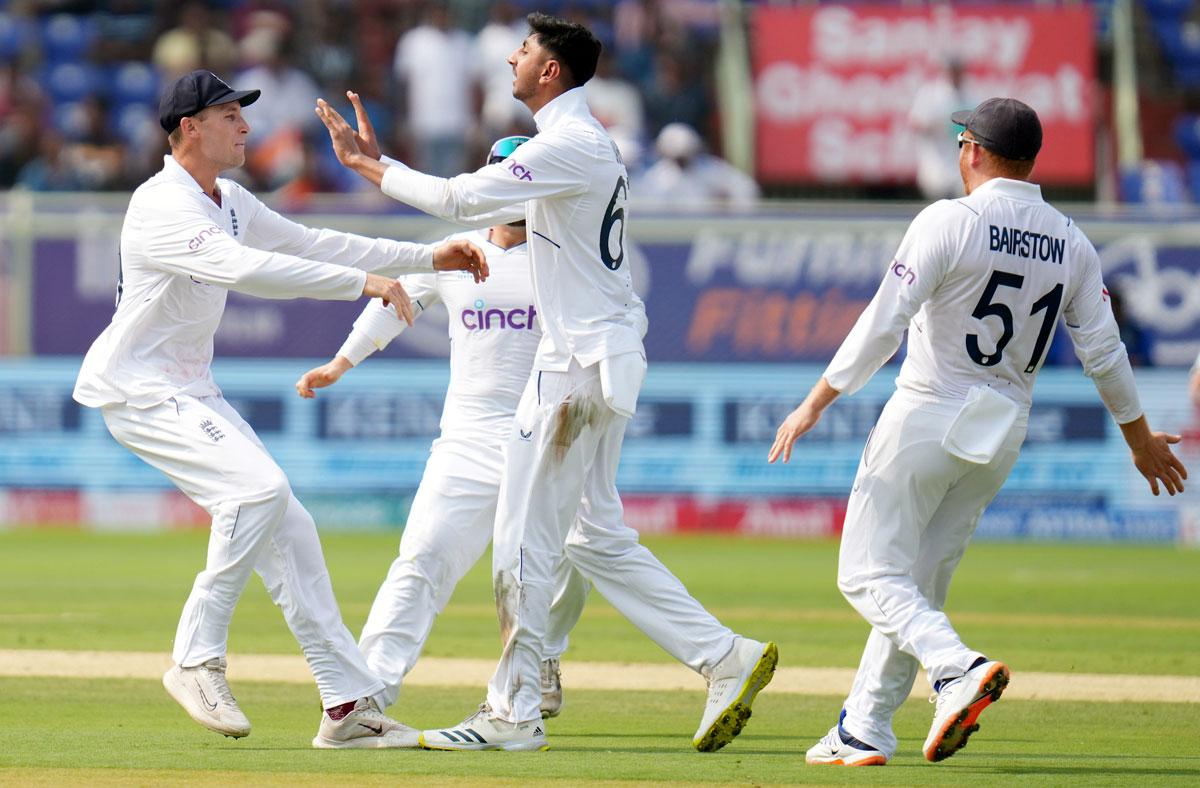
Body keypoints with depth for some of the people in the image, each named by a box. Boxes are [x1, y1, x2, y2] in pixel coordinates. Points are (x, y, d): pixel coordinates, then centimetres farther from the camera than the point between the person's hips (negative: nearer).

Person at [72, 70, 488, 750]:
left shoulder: (231, 203, 10)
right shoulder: (163, 207, -21)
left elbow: (309, 244, 16)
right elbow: (245, 268, -36)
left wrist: (429, 257, 9)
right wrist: (363, 281, -40)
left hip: (194, 394, 10)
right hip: (139, 392, -10)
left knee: (288, 527, 3)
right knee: (259, 488, -28)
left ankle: (350, 703, 4)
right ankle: (197, 659, -18)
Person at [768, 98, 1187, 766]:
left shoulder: (950, 222, -13)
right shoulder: (1072, 243, 4)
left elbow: (884, 324, -17)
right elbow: (1103, 351, 5)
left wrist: (816, 403, -12)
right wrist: (1141, 439, 18)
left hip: (928, 418, -6)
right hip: (1003, 434, 6)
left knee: (872, 574, -1)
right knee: (922, 579, 15)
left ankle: (958, 667, -25)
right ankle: (865, 731, 14)